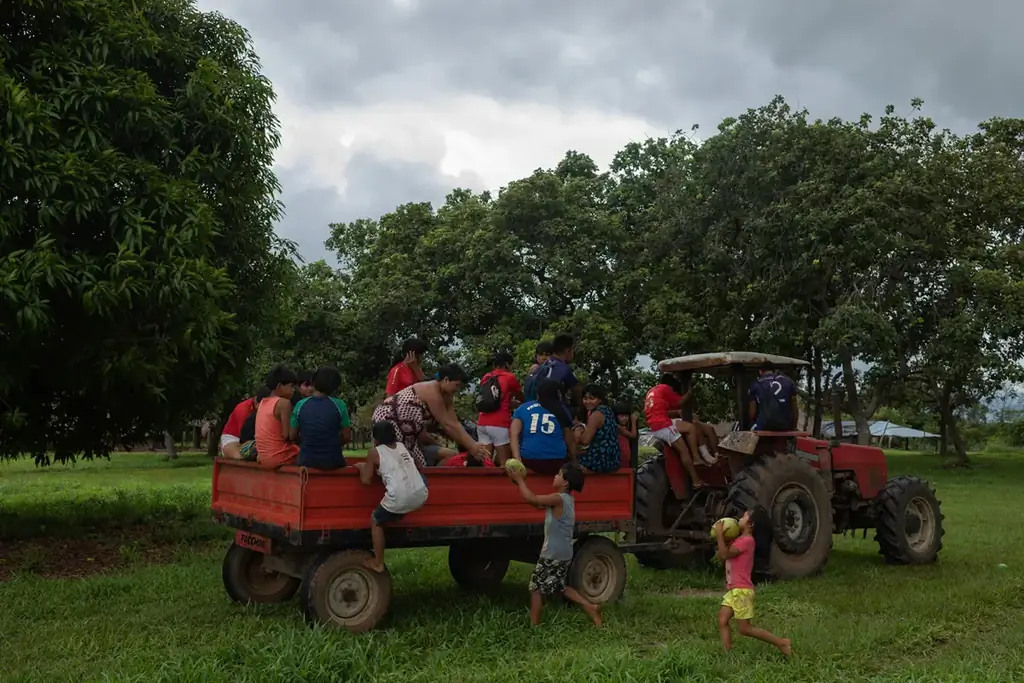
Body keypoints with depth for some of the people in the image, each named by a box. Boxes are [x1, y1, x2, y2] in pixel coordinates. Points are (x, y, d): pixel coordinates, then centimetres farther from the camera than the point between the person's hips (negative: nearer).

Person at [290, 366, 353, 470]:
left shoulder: (301, 405, -5)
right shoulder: (339, 405, -9)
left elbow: (293, 436, -1)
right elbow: (347, 437, -6)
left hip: (306, 461, 2)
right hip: (332, 461, -2)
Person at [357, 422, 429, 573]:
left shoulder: (374, 452, 8)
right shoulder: (402, 446, 22)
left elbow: (366, 480, 7)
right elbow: (418, 467, 33)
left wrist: (361, 467, 24)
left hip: (399, 499, -4)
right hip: (421, 496, 4)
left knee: (376, 520, 21)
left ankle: (378, 563, 19)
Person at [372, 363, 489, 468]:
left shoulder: (447, 396, 3)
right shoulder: (432, 392, -27)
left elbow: (455, 424, -2)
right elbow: (448, 425, -28)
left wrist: (474, 445, -13)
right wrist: (471, 447, -25)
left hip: (402, 425, 11)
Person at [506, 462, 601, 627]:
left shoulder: (558, 499, -20)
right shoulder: (567, 499, 8)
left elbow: (531, 498, -23)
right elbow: (538, 504, 12)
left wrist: (519, 480, -9)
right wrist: (522, 482, 7)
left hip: (553, 555, -9)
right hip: (563, 554, 9)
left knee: (536, 587, 2)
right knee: (559, 586, 22)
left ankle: (534, 625, 5)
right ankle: (590, 607, 13)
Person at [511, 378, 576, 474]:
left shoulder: (522, 409, 12)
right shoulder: (562, 410, 11)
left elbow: (513, 434, 0)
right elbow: (570, 440, 15)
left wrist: (517, 459, -6)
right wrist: (574, 462, 26)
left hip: (529, 460, 1)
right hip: (556, 461, -1)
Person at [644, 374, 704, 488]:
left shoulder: (651, 391, 25)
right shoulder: (664, 388, 1)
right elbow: (680, 402, 7)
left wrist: (678, 412, 15)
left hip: (654, 428, 9)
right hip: (663, 425, -9)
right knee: (684, 451, -8)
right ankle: (696, 480, -13)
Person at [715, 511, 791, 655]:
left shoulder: (747, 540, -14)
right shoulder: (740, 539, 16)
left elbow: (724, 555, -21)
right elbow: (721, 557, 15)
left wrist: (719, 534, -17)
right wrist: (721, 537, 3)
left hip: (742, 590, -10)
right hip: (733, 590, 10)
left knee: (745, 629, -4)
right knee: (722, 621, 2)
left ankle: (781, 643, 2)